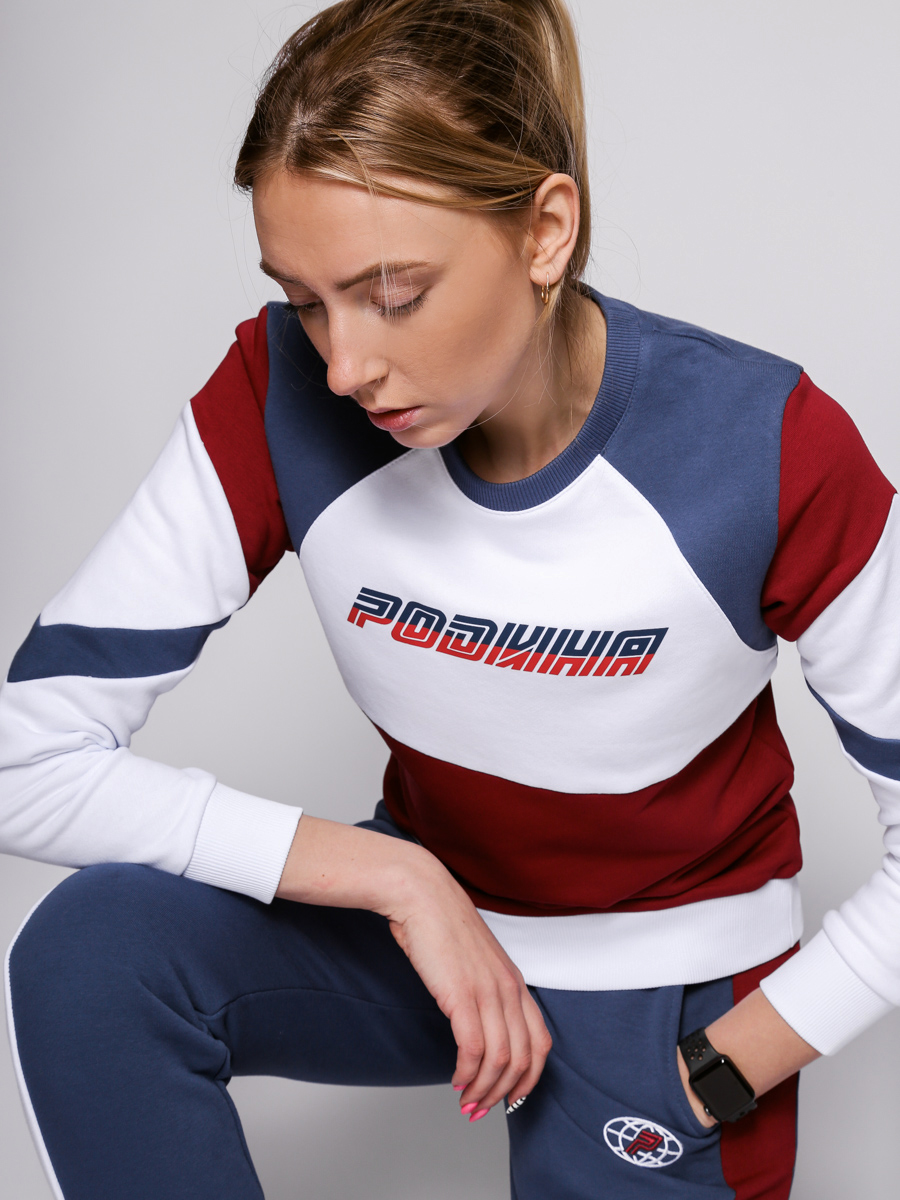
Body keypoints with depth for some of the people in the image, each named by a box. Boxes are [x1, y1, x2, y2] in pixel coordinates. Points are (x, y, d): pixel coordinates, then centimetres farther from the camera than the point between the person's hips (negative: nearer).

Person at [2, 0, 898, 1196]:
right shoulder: (280, 398, -21)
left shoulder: (771, 452, -26)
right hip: (429, 900, 2)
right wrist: (402, 878, -27)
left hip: (668, 978, -1)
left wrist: (719, 1074, -15)